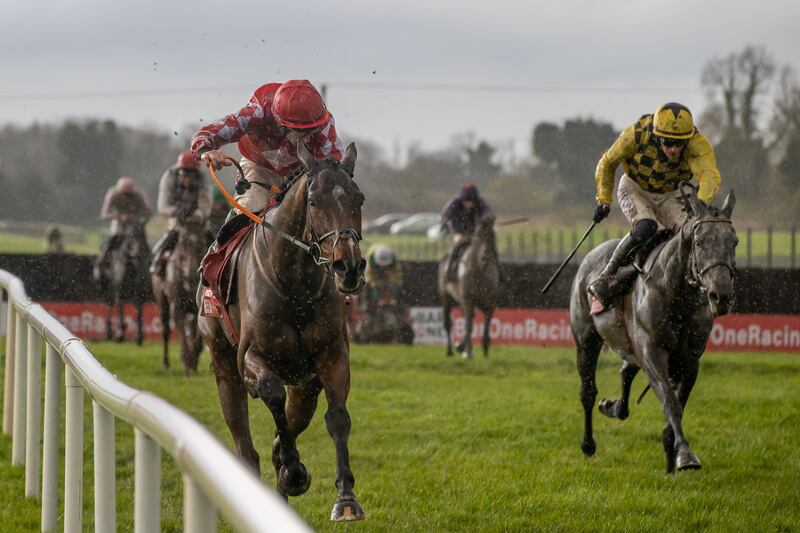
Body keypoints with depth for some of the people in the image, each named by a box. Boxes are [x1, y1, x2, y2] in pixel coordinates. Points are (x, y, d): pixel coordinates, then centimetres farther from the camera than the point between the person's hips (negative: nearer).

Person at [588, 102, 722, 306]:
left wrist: (700, 204, -67)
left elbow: (710, 175, -47)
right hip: (635, 188, -2)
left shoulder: (697, 144, -30)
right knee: (646, 227, -31)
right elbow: (608, 163, -11)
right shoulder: (638, 134, -30)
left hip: (669, 195, 2)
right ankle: (605, 277, -21)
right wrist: (604, 199, -13)